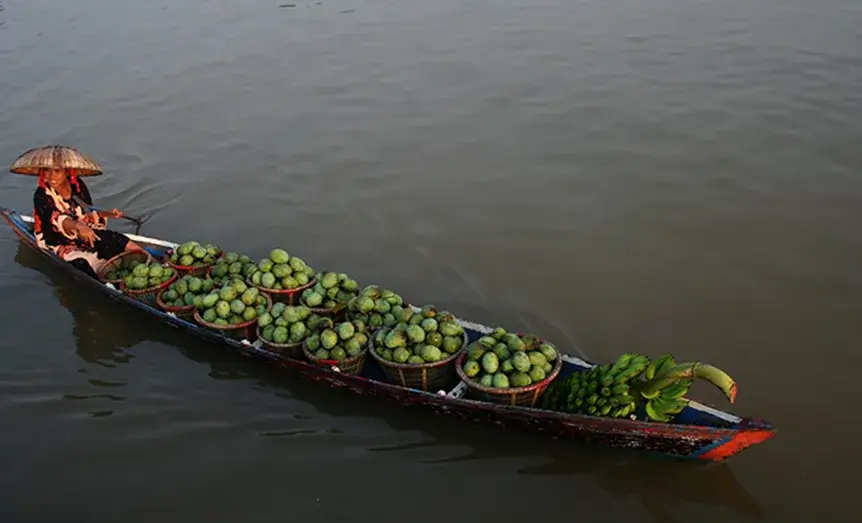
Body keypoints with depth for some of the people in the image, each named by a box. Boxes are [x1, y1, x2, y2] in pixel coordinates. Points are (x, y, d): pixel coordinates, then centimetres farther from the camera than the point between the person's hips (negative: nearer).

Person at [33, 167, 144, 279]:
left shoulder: (77, 184, -3)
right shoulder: (42, 195, -17)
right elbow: (58, 219, -35)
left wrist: (108, 213, -8)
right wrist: (79, 226, -55)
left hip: (90, 235, 5)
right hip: (67, 245, -5)